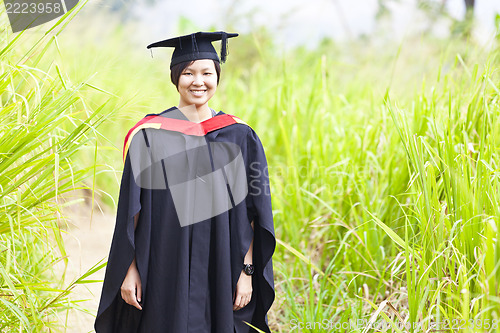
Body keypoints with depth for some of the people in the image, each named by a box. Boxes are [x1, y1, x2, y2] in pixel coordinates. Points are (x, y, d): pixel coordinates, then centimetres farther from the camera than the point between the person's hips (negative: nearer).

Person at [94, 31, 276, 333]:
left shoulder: (238, 137, 4)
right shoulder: (148, 135, 0)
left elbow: (250, 214, 3)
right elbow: (131, 211, 0)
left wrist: (247, 271, -2)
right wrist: (130, 269, -5)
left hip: (220, 275, 1)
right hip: (165, 273, -1)